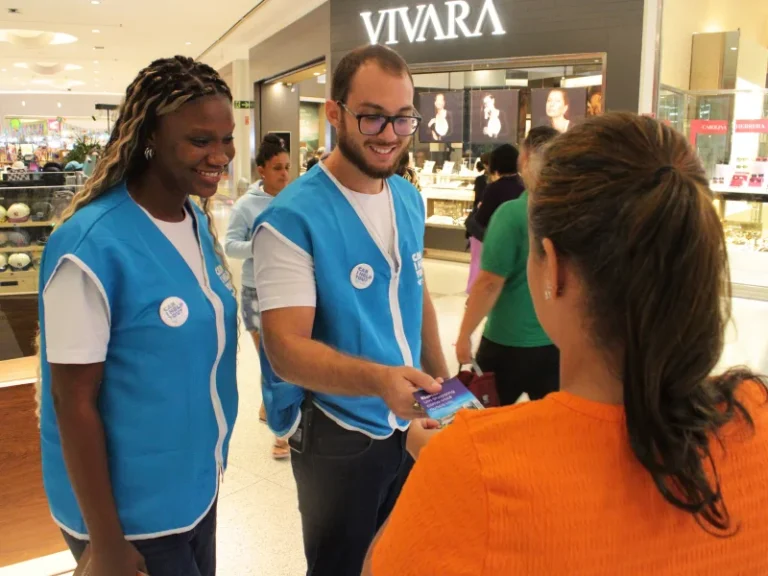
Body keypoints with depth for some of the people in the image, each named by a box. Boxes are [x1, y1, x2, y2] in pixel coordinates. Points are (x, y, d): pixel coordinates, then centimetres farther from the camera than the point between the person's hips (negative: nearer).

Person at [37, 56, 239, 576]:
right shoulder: (92, 245, -23)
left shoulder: (201, 223, -1)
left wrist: (213, 457, 16)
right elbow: (74, 400, -19)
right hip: (133, 511, -7)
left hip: (199, 486, 7)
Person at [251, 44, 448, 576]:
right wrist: (378, 378, -41)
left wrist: (442, 384, 10)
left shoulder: (411, 201, 1)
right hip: (338, 435, -6)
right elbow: (286, 347, -27)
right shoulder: (291, 219, -21)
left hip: (411, 421, 7)